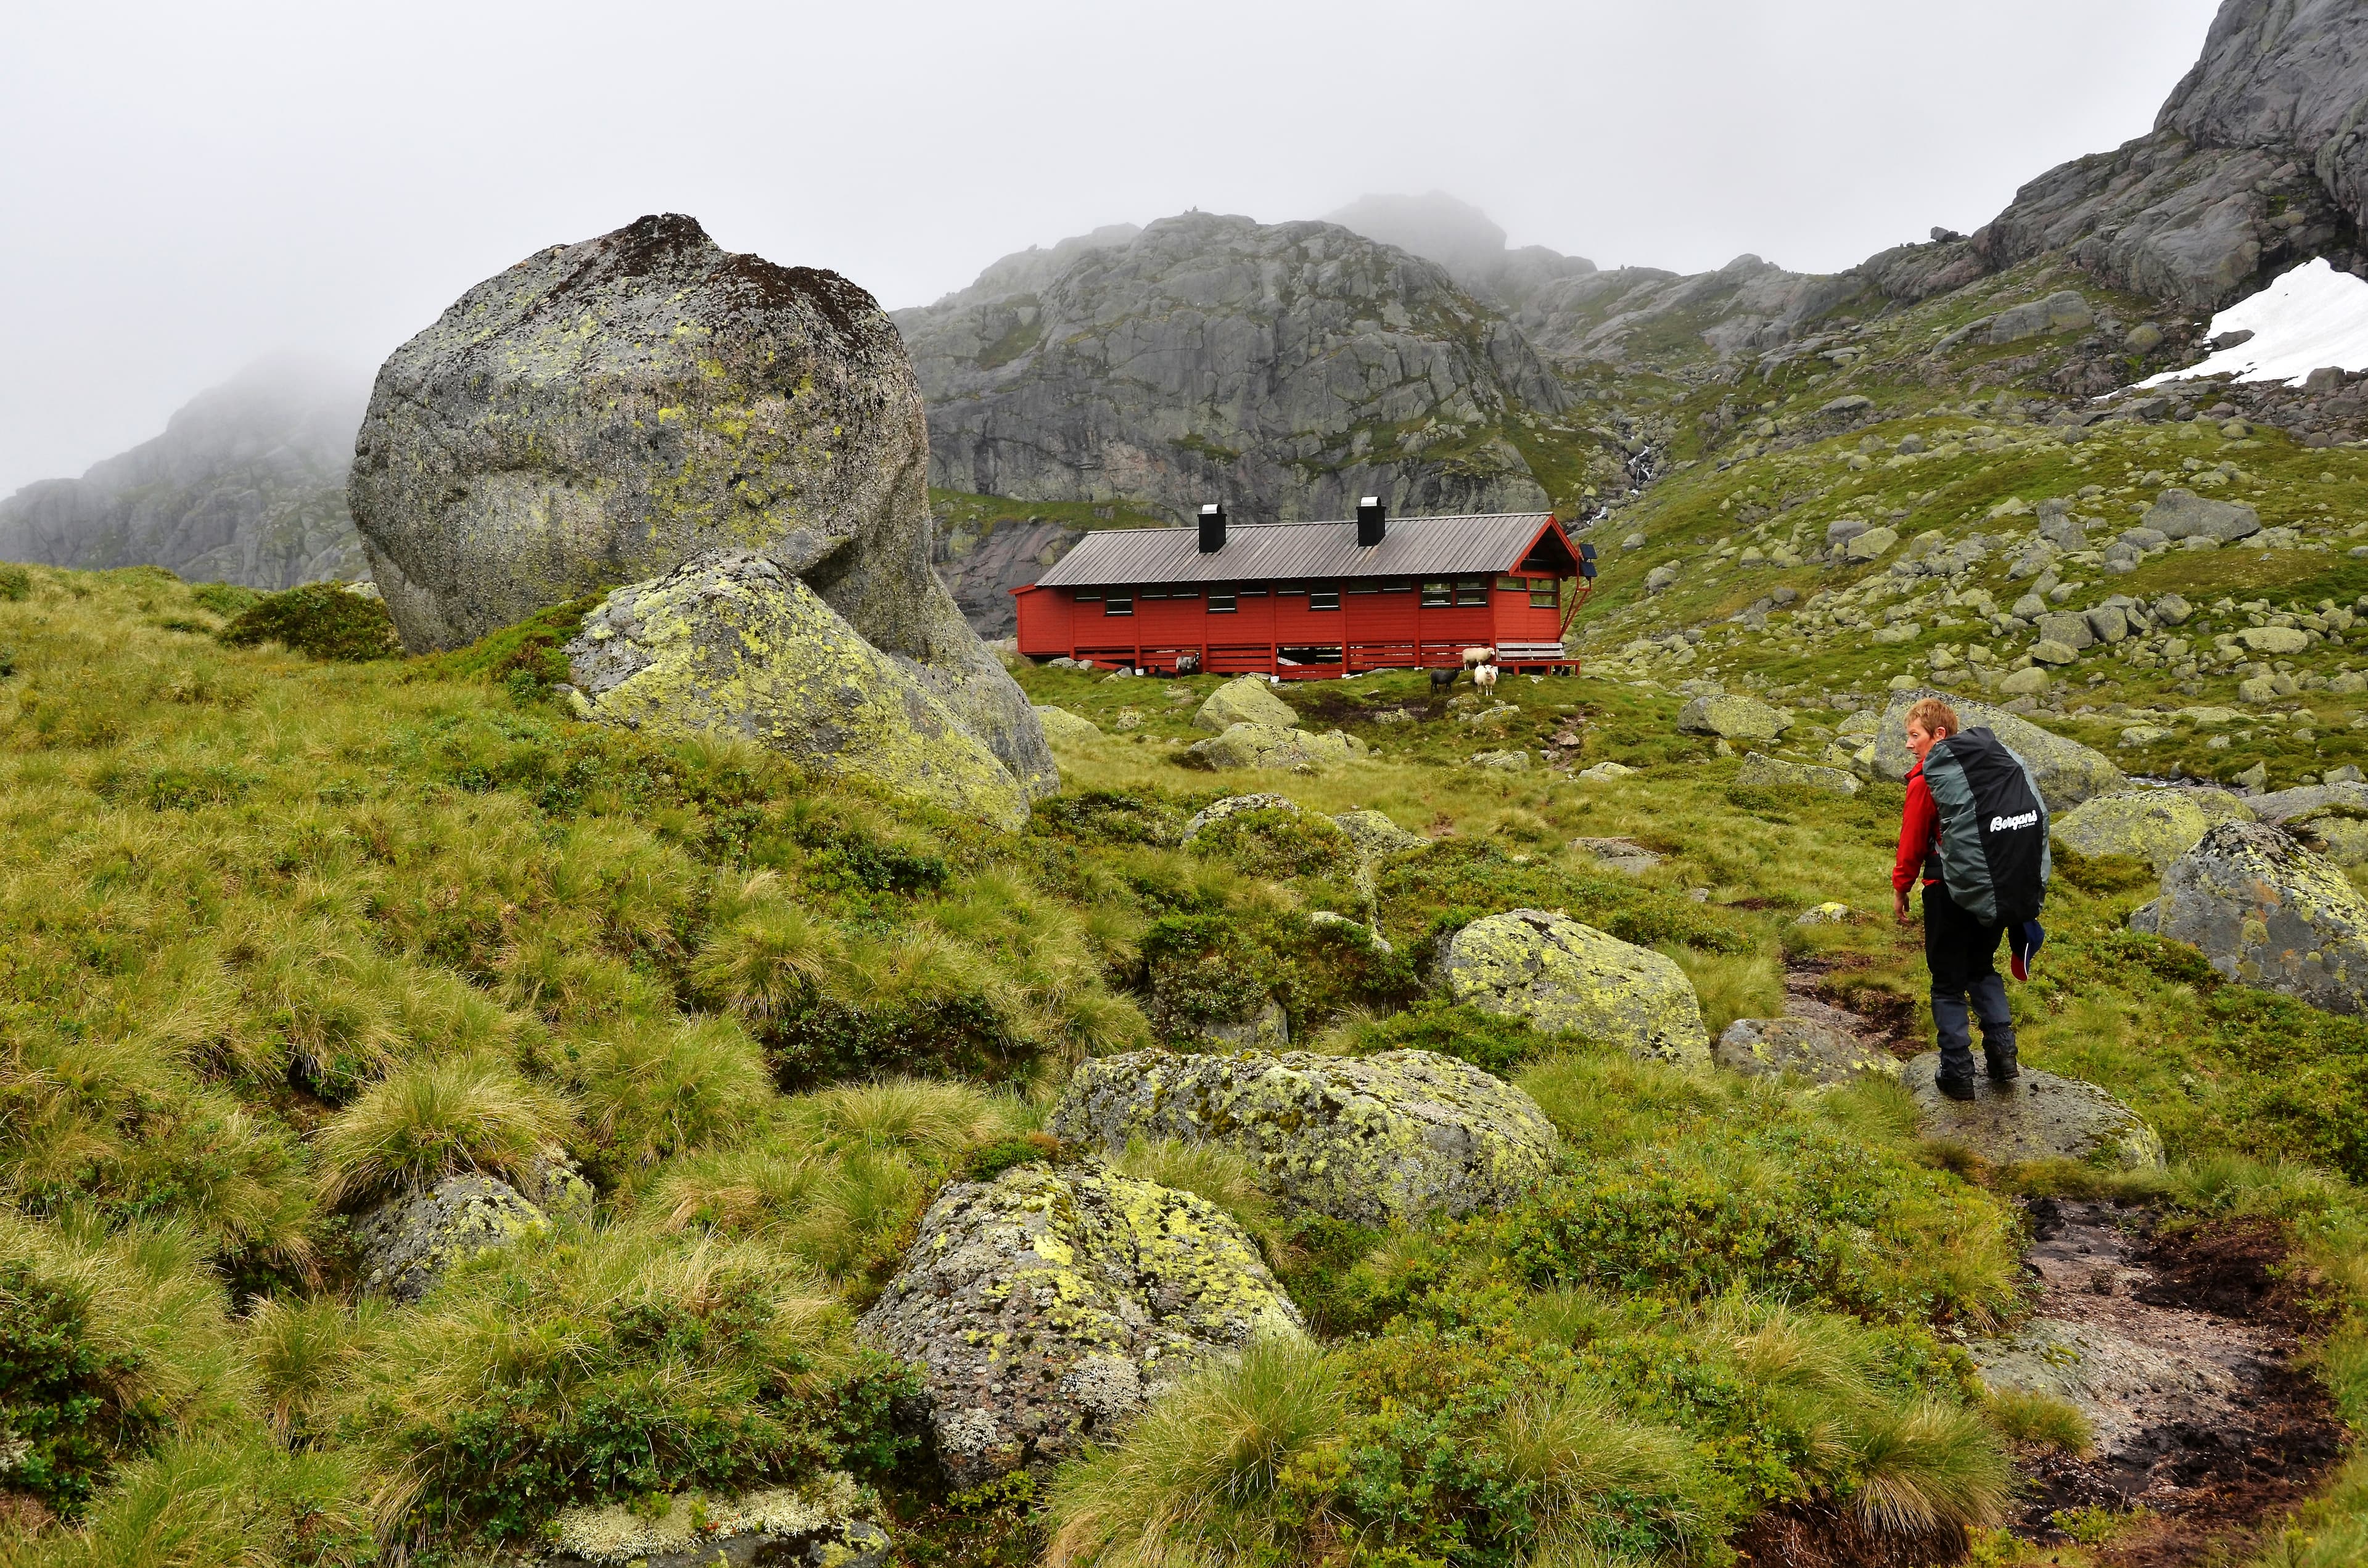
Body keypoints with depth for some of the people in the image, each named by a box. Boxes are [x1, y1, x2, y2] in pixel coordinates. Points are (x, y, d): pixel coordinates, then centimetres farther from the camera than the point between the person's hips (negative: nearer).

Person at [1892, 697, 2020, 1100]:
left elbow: (1912, 843, -10)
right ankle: (2002, 1055, 16)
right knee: (1982, 969, 23)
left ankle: (1958, 1075, 7)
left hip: (1948, 893, -6)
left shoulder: (1924, 782, -15)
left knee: (1949, 984, 5)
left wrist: (1900, 889, 3)